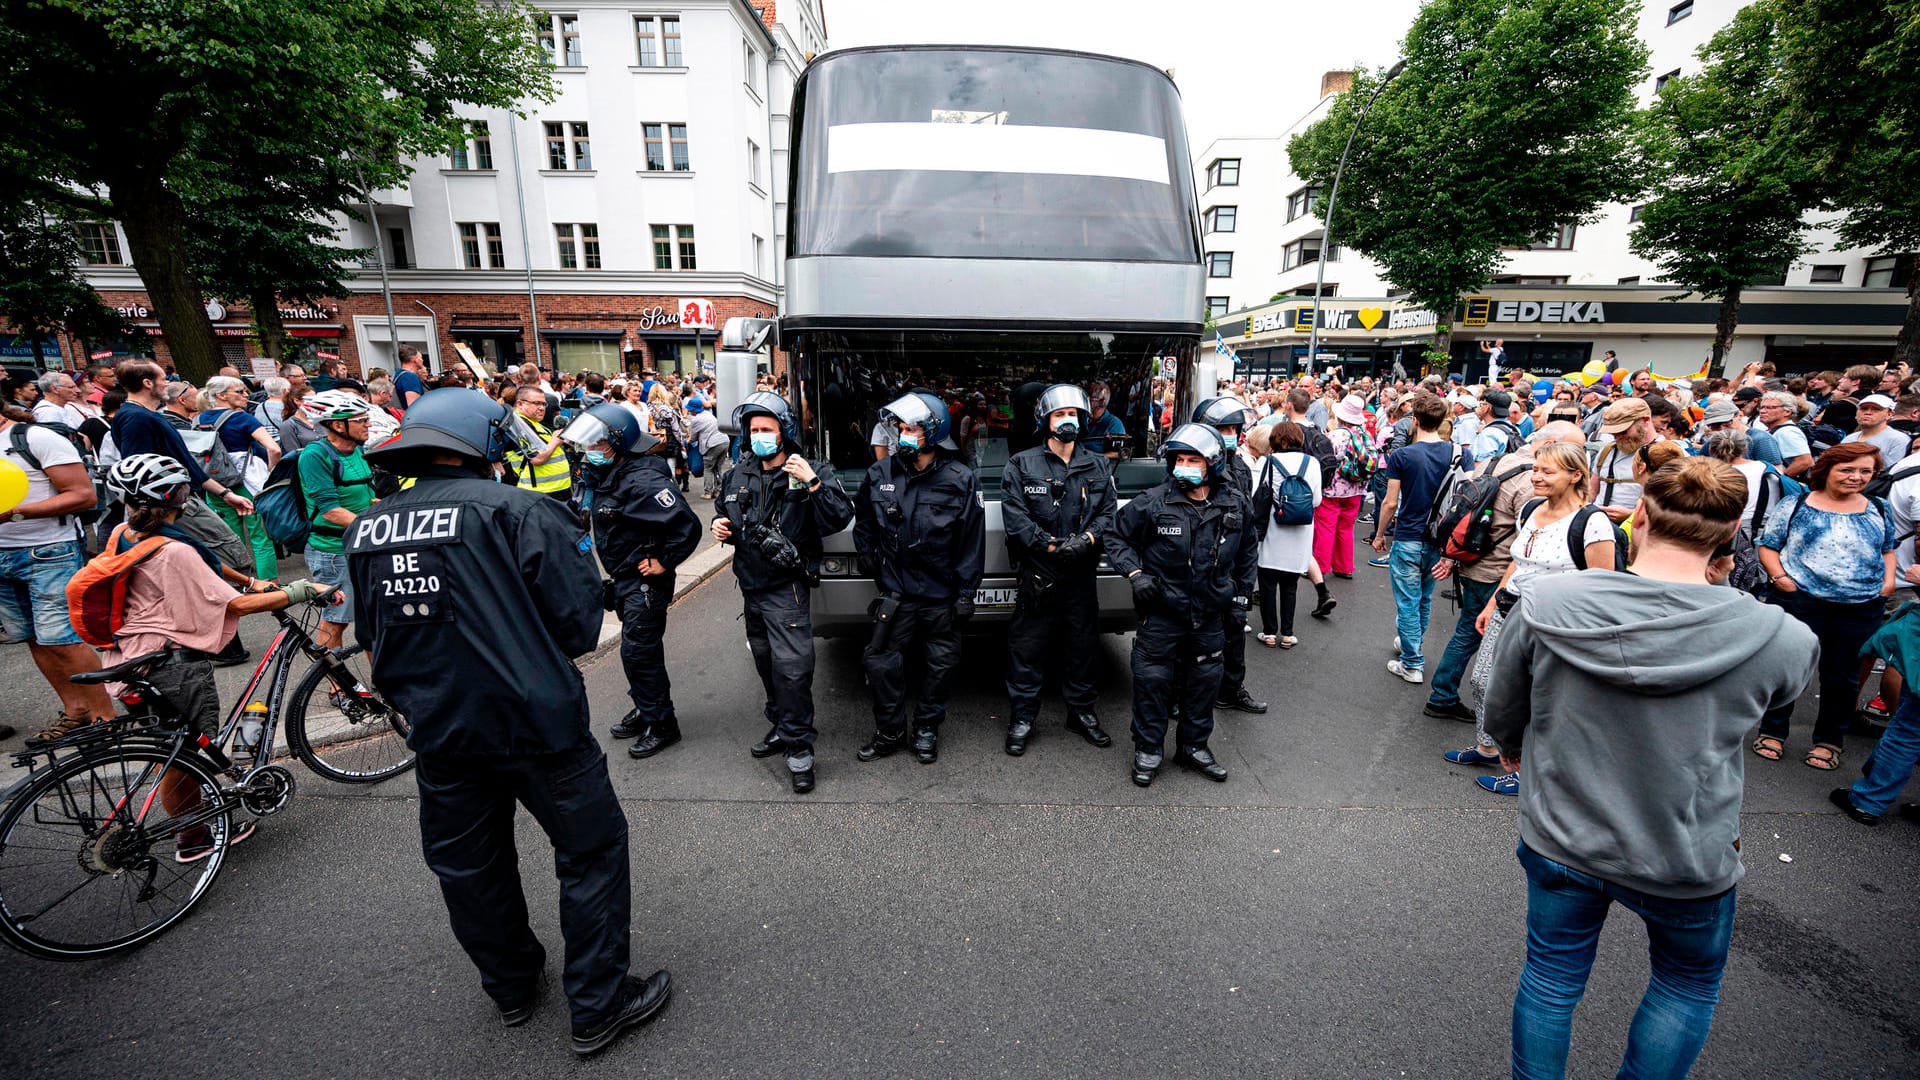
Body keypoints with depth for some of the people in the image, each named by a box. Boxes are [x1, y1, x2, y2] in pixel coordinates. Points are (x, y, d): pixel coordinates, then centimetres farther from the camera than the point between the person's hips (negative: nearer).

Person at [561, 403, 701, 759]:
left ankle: (661, 723, 10)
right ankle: (645, 708, 35)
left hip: (645, 580, -9)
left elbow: (687, 524, -30)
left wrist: (663, 562, -22)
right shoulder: (606, 476, 6)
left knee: (638, 650, -4)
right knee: (641, 648, 19)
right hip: (623, 578, 9)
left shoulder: (642, 480, -24)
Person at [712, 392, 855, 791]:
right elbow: (725, 517, 25)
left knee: (791, 665, -10)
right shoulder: (738, 478, 9)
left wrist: (813, 483, -30)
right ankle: (782, 726, 36)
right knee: (766, 663, 18)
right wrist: (720, 526, 2)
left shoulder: (811, 473, -9)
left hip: (787, 588, -7)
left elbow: (839, 519, -20)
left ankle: (799, 746, 4)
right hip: (751, 585, 7)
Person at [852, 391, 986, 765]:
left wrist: (966, 591, -6)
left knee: (939, 664, 10)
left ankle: (927, 728, 31)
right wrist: (867, 553, 10)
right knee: (882, 662, 4)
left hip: (942, 594, -1)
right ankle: (889, 731, 24)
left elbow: (973, 538, -5)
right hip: (895, 590, 2)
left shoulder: (960, 479, -8)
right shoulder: (880, 474, 0)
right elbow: (862, 518, 19)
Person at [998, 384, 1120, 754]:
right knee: (1027, 646, 3)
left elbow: (1109, 512, 6)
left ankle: (1082, 711, 31)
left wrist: (1088, 538, -13)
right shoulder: (1022, 465, 0)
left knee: (1082, 643, 14)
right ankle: (1022, 717, 17)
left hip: (1082, 572, 3)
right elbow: (1015, 516, -8)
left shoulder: (1098, 467, 11)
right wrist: (1051, 545, -16)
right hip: (1037, 572, -3)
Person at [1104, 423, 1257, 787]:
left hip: (1210, 613, 4)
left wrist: (1240, 597, 13)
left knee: (1203, 680, 15)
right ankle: (1148, 750, 21)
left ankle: (1194, 746, 34)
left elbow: (1248, 550, 15)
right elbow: (1117, 537, -3)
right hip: (1162, 610, -3)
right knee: (1152, 679, 2)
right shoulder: (1153, 502, -13)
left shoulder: (1236, 505, -1)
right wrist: (1135, 573, -17)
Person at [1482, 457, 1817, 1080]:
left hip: (1559, 842, 1)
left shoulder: (1544, 602, -21)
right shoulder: (1779, 638, -21)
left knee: (1550, 979, 21)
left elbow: (1502, 714, -6)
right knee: (1687, 986, 29)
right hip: (1688, 864, 0)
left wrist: (1513, 749, 17)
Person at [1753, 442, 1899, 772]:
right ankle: (1772, 731, 19)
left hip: (1861, 607, 4)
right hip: (1800, 601, -3)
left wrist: (1889, 580, 3)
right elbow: (1767, 545, 0)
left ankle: (1829, 740, 27)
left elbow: (1889, 549, 19)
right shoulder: (1795, 505, -3)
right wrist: (1778, 576, -14)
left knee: (1842, 675, 12)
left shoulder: (1879, 510, 9)